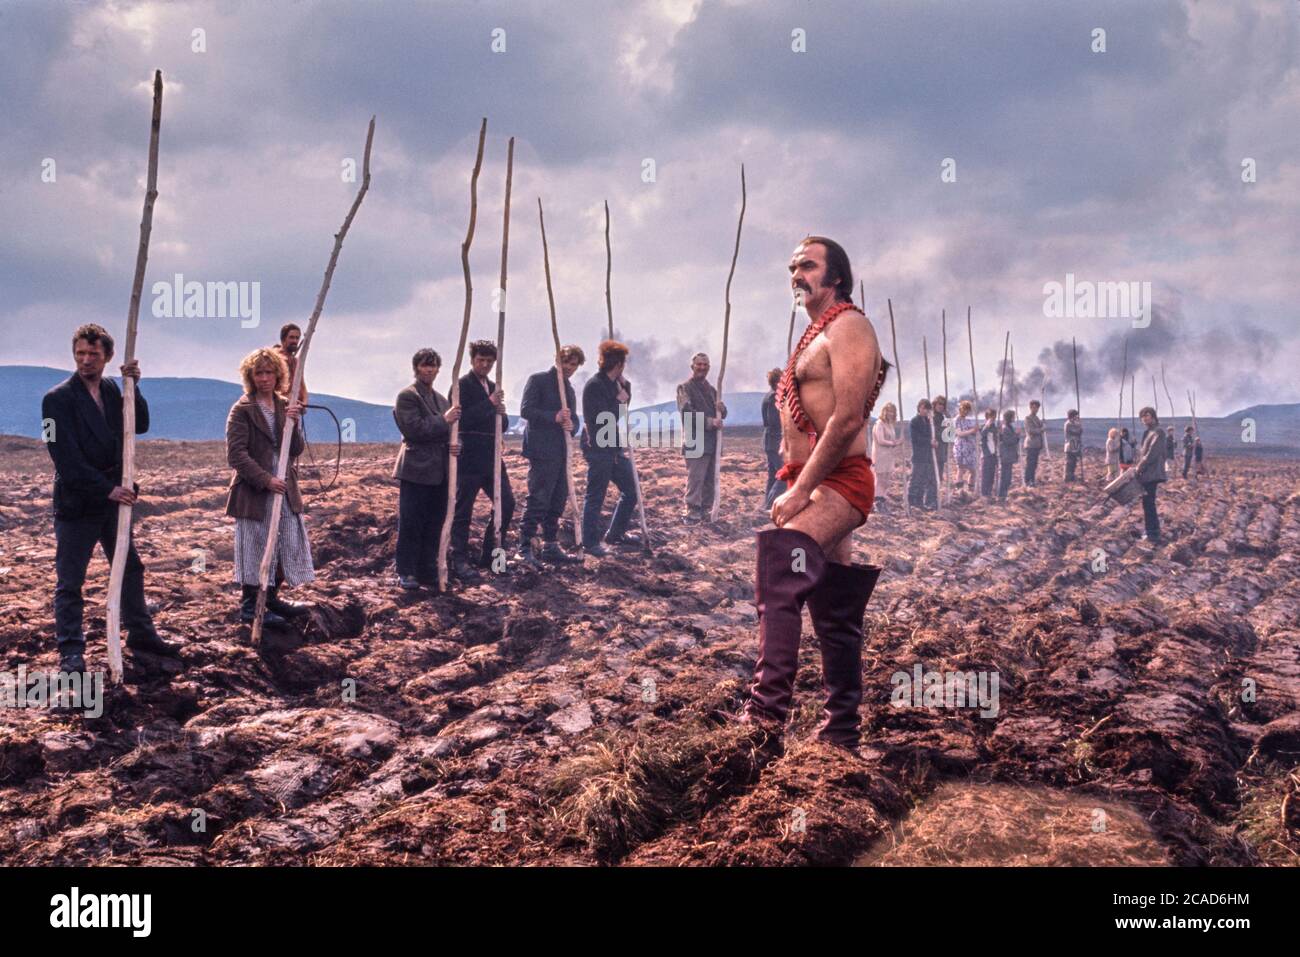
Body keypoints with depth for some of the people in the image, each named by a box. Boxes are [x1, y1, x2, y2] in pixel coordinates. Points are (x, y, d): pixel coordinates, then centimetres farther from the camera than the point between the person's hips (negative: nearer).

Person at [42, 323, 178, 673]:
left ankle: (140, 632, 28)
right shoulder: (57, 399, -12)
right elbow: (65, 457, -18)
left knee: (131, 568, 15)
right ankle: (71, 652, 8)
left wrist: (133, 386, -10)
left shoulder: (111, 390, 8)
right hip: (76, 502, -7)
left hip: (114, 498, 7)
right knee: (70, 581, 0)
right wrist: (106, 489, -22)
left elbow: (140, 425, 3)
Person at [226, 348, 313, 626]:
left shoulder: (286, 406, 11)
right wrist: (265, 479, -21)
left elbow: (297, 450, 7)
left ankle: (271, 598, 28)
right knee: (256, 547, 0)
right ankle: (249, 607, 12)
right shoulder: (242, 410, -7)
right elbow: (236, 455, -14)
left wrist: (293, 423, -11)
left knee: (288, 544, 11)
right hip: (253, 492, -6)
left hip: (284, 489, 6)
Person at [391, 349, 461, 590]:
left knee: (434, 525, 8)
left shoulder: (441, 400, 19)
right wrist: (444, 420, -13)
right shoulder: (407, 396, -4)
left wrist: (453, 445, 1)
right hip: (416, 470, -7)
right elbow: (414, 429, -16)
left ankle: (428, 571, 16)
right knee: (411, 524, -4)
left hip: (439, 472, 7)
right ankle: (406, 573, 4)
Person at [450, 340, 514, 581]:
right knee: (463, 510, -3)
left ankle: (490, 554, 18)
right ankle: (460, 561, 3)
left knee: (506, 503, 7)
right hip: (469, 459, -8)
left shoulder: (493, 387, 17)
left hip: (491, 457, 8)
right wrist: (489, 403, -20)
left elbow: (503, 424, 20)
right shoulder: (462, 385, -6)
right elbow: (461, 420, -17)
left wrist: (501, 415, -4)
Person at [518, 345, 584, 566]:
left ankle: (550, 547, 16)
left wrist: (571, 425, -5)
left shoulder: (569, 389, 21)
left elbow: (573, 419, 20)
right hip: (541, 452, -8)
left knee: (558, 501, 9)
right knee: (537, 500, -11)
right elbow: (525, 410, -11)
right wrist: (554, 417, -20)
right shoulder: (538, 380, -2)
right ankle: (525, 548, -6)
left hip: (561, 453, 8)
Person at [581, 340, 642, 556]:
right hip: (598, 449, -9)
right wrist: (619, 401, -13)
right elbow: (599, 419, -21)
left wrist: (625, 387, 5)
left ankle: (616, 534, 27)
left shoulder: (616, 383, 10)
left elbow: (624, 408, 19)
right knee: (595, 497, 0)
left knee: (630, 491, 13)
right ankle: (590, 543, 9)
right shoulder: (594, 385, -15)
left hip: (617, 447, 9)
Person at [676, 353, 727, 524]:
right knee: (695, 479, -12)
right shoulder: (685, 388, 0)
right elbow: (687, 412, -14)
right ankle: (692, 513, -10)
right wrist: (709, 422, -19)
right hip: (695, 442, -7)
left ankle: (706, 511, 16)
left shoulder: (711, 390, 23)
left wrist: (721, 408, -1)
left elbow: (722, 413, 24)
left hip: (712, 442, 7)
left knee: (710, 480, 9)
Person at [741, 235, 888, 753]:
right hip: (816, 487, 10)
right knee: (833, 615, 12)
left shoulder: (848, 327, -8)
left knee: (778, 577, -28)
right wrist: (796, 487, 16)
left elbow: (847, 420, -18)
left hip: (838, 484, -10)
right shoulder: (818, 333, 23)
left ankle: (767, 711, -31)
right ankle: (841, 733, 19)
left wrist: (799, 490, -19)